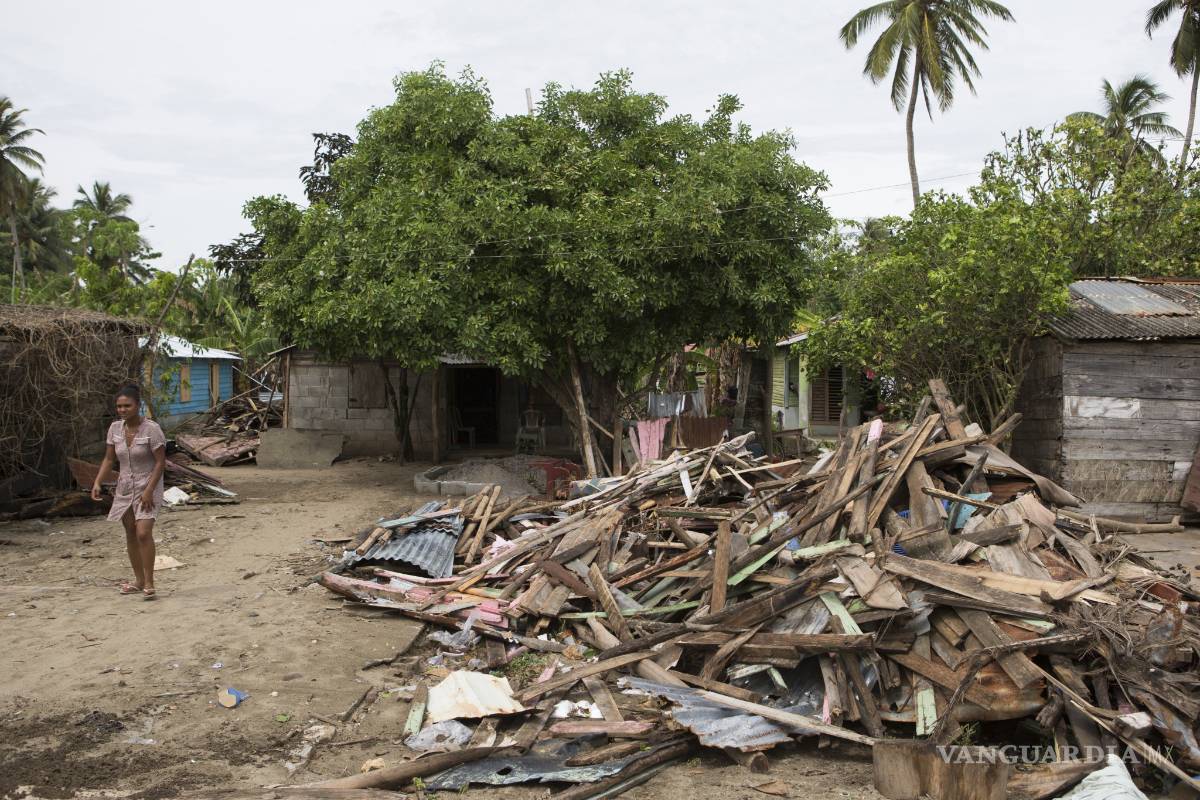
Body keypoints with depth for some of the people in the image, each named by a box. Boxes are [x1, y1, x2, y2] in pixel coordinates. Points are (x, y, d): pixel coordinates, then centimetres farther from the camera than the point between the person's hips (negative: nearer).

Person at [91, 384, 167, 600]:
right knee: (130, 534, 12)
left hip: (148, 487, -6)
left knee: (143, 533, -18)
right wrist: (98, 483, -6)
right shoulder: (115, 428, 2)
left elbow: (160, 462, -14)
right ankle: (139, 581, 24)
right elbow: (109, 459, 8)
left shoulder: (151, 429, -15)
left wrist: (149, 490, -20)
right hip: (125, 487, 6)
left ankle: (149, 583, -9)